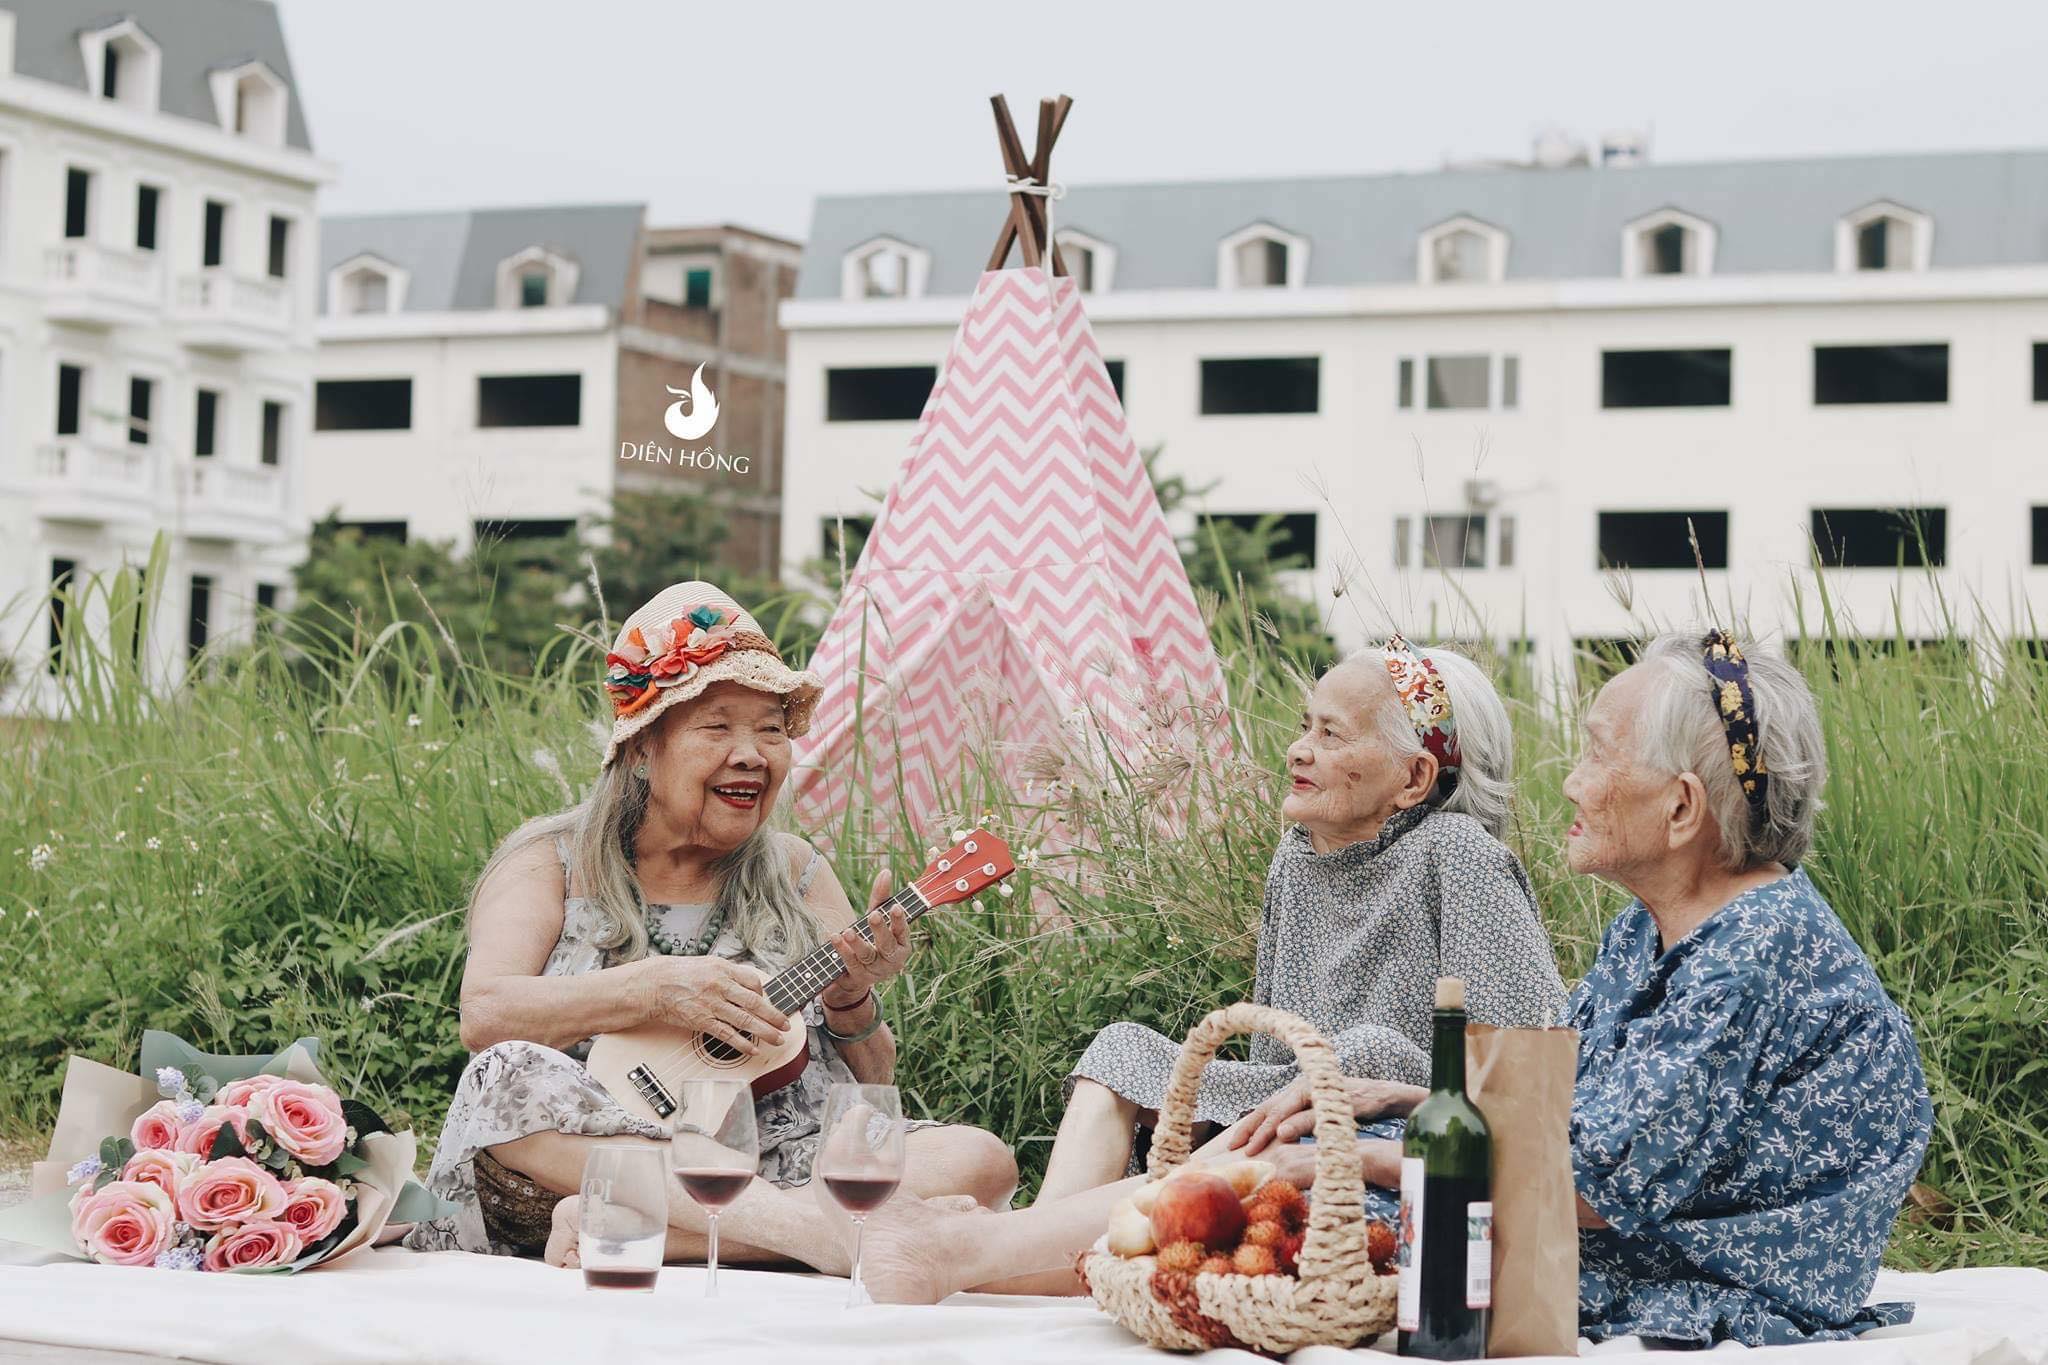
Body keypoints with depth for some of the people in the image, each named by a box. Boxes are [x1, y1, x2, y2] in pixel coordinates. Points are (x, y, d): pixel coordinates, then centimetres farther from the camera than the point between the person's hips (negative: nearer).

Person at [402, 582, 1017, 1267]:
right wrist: (654, 987, -19)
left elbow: (872, 1087, 13)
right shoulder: (552, 862, 9)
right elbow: (484, 1013, -10)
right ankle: (795, 1225, -42)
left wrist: (853, 1006, -8)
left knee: (979, 1160, -22)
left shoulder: (796, 874, 16)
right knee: (508, 1075, -32)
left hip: (777, 1169, 3)